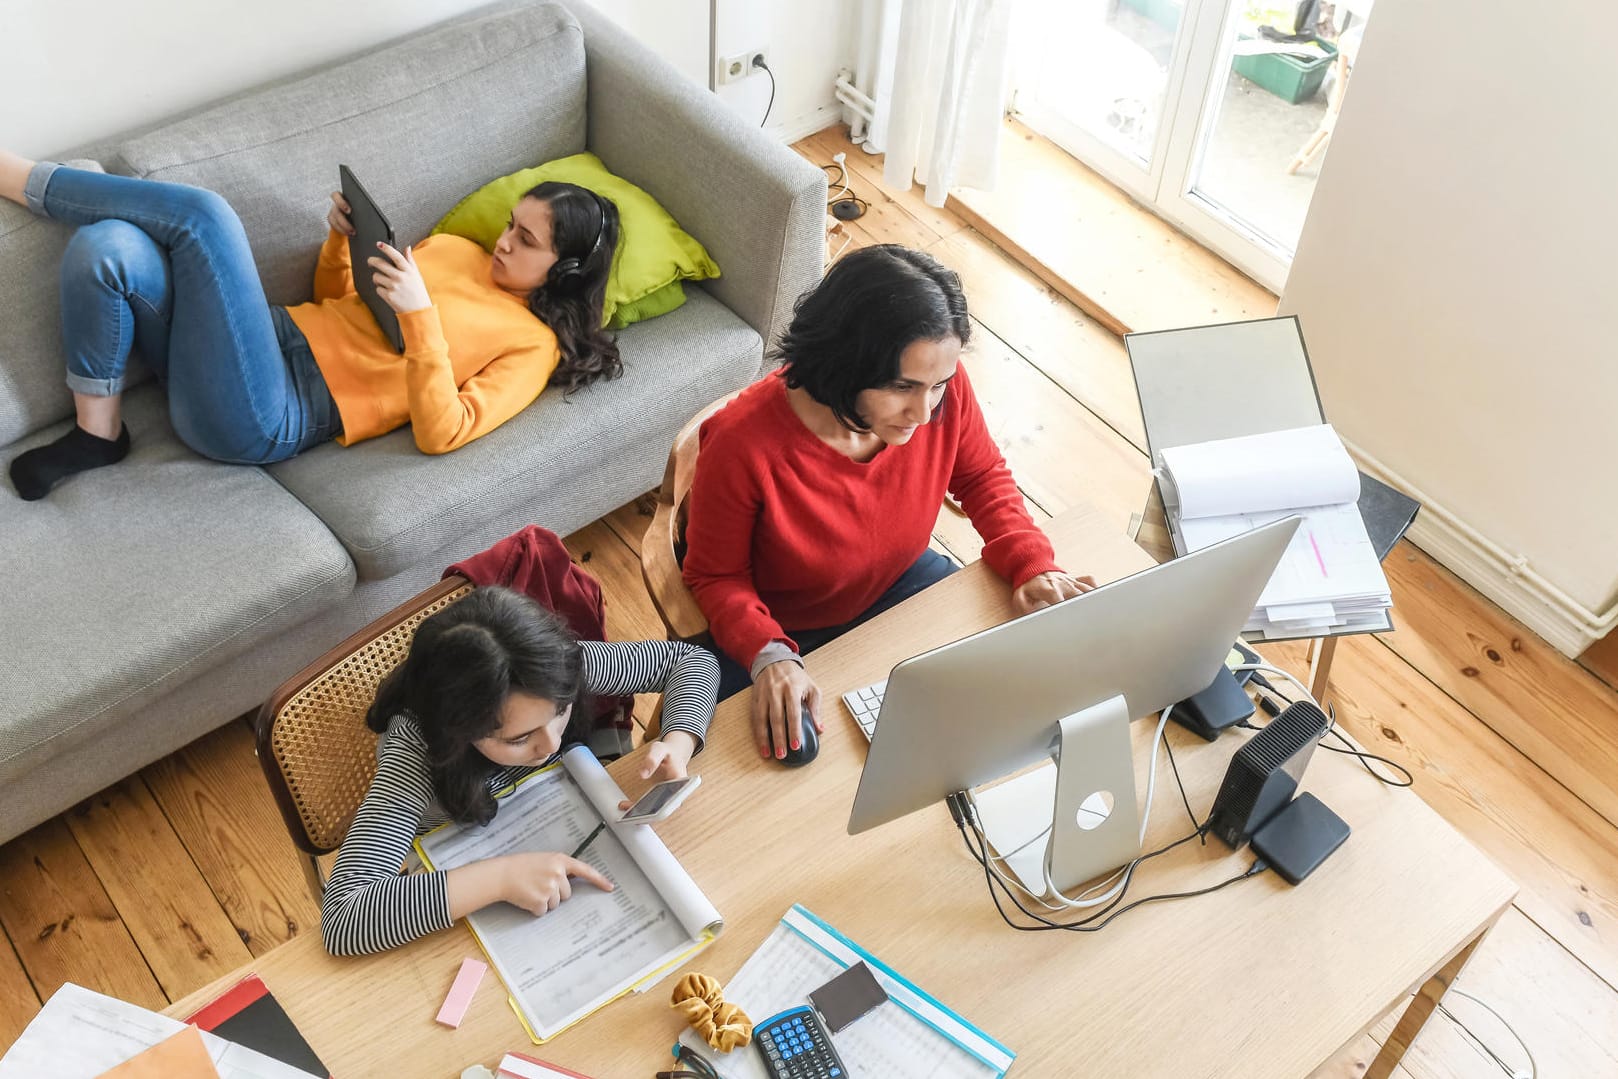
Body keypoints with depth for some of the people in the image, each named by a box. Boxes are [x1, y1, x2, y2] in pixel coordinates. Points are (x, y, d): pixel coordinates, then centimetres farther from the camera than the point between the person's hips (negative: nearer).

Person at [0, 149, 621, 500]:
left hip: (267, 420, -7)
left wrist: (421, 314, -22)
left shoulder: (534, 343, -1)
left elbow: (440, 433, -15)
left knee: (202, 212, -23)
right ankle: (96, 434, -3)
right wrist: (341, 240, 7)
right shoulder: (455, 248, 21)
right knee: (106, 248, -19)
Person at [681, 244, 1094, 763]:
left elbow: (982, 476, -1)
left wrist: (1033, 565, -18)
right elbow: (716, 577, -19)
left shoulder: (943, 389, -24)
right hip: (785, 631, -4)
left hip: (899, 583, 4)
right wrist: (768, 656, -37)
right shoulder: (743, 446, -36)